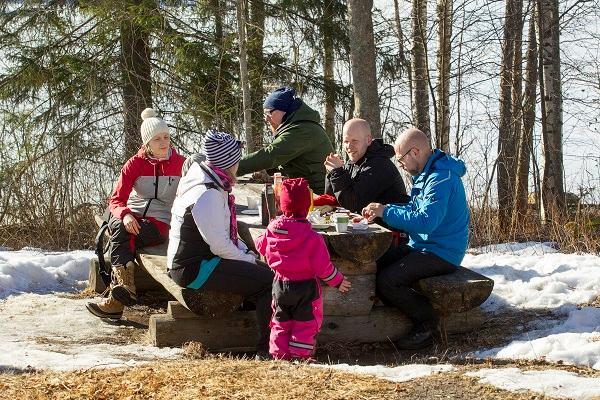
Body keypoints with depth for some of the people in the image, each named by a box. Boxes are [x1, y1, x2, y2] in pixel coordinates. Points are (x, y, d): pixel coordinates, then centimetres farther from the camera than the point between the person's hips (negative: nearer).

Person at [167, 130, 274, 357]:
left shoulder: (215, 186, 12)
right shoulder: (208, 195, -21)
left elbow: (225, 234, 21)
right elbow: (219, 245, -23)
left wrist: (247, 254, 8)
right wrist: (248, 260, -9)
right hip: (194, 268, -11)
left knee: (265, 270, 10)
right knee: (268, 281, -15)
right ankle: (267, 349, -10)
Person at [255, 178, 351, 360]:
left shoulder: (272, 230, -9)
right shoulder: (312, 238, -21)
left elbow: (260, 246, 12)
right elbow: (322, 266, -17)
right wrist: (338, 281, -1)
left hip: (281, 283, 4)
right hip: (305, 287, -4)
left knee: (281, 321, 18)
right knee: (305, 323, 8)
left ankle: (279, 355, 21)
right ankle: (301, 357, 7)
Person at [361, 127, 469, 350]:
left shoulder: (441, 178, -20)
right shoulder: (425, 174, 13)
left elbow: (426, 220, -30)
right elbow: (415, 210, 21)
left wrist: (386, 211, -22)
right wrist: (380, 212, 4)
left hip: (442, 253, -10)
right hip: (421, 247, 10)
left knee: (387, 281, -23)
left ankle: (427, 324, -5)